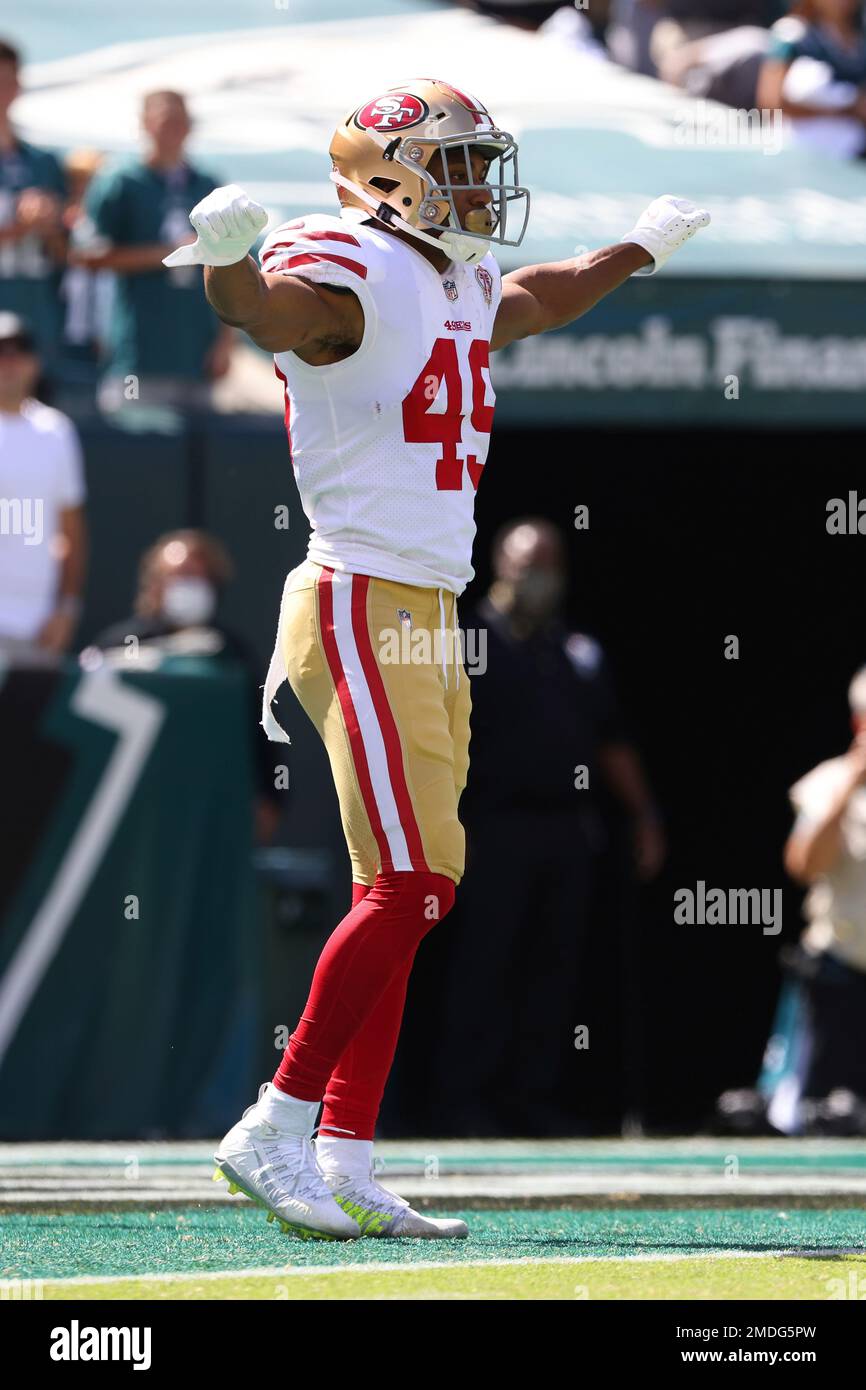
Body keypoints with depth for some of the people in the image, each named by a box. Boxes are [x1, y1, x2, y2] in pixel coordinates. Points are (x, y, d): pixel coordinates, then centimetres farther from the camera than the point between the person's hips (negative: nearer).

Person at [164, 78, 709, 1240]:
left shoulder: (463, 290, 16)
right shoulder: (352, 276, -13)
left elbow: (537, 302, 40)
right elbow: (260, 308, -35)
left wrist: (642, 249, 54)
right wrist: (228, 259, -59)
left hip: (427, 621, 10)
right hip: (362, 610, -10)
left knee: (408, 894, 8)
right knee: (410, 886, -15)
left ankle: (344, 1165, 10)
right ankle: (274, 1132, -10)